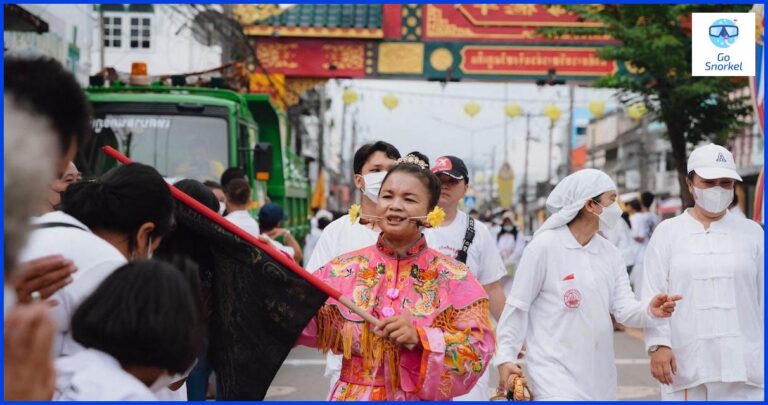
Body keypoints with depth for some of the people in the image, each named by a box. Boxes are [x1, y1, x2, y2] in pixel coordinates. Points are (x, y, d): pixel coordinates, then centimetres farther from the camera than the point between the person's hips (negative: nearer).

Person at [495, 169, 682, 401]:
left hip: (598, 372, 7)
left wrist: (650, 311, -21)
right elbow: (517, 306, -7)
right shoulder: (545, 246, -11)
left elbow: (624, 309, 0)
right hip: (554, 370, -7)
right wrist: (505, 357, -10)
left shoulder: (610, 253, 7)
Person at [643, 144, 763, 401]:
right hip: (686, 364, -1)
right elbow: (654, 295, 1)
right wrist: (658, 344, -10)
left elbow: (763, 297, 11)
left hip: (744, 365, 1)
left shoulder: (752, 232, 9)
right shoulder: (667, 232, 5)